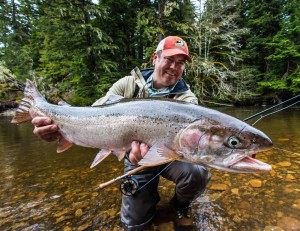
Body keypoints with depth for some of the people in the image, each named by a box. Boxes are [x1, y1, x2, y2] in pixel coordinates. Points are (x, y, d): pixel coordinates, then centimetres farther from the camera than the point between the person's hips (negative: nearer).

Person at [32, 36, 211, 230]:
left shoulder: (186, 98, -14)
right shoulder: (128, 84, -10)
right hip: (136, 158, 1)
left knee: (197, 174, -29)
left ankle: (181, 202, 8)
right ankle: (150, 193, 39)